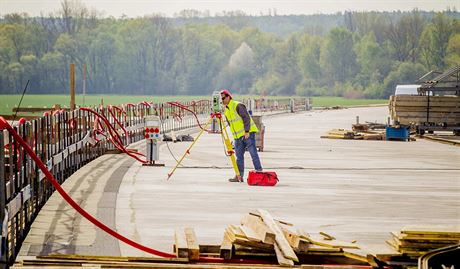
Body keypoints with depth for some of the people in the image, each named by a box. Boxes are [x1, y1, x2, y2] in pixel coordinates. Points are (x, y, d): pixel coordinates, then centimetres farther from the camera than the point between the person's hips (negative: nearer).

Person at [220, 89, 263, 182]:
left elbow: (246, 118, -17)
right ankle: (239, 176, 8)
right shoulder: (226, 110, 15)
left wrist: (246, 132, -21)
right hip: (238, 136, 8)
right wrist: (235, 134, 14)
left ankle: (259, 172, -9)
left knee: (253, 153, -10)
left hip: (248, 133, -8)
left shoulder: (237, 106, -11)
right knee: (239, 155, 6)